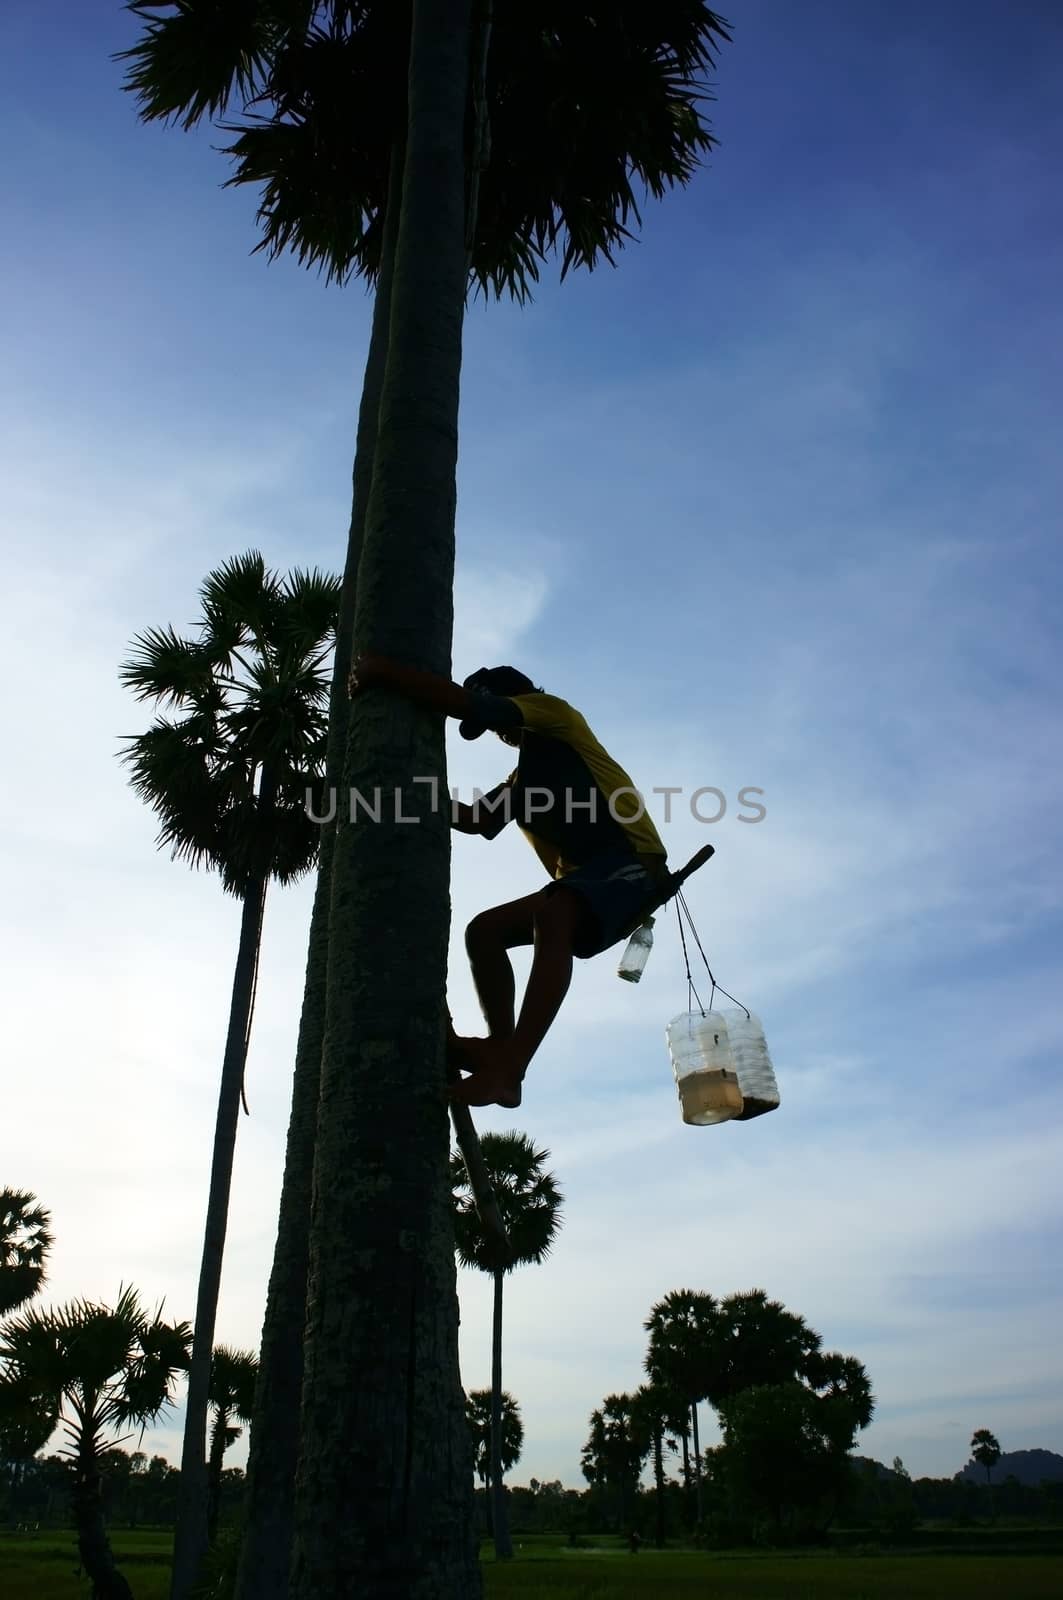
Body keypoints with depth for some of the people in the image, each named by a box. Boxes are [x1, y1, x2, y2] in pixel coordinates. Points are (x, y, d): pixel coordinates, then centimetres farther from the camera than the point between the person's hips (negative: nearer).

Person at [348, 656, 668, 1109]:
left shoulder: (554, 712, 6)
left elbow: (461, 703, -6)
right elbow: (473, 819, 18)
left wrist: (382, 671, -5)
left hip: (631, 862, -10)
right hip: (585, 876, 10)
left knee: (551, 919, -36)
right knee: (485, 930, 1)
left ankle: (505, 1070, -44)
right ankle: (501, 1050, -13)